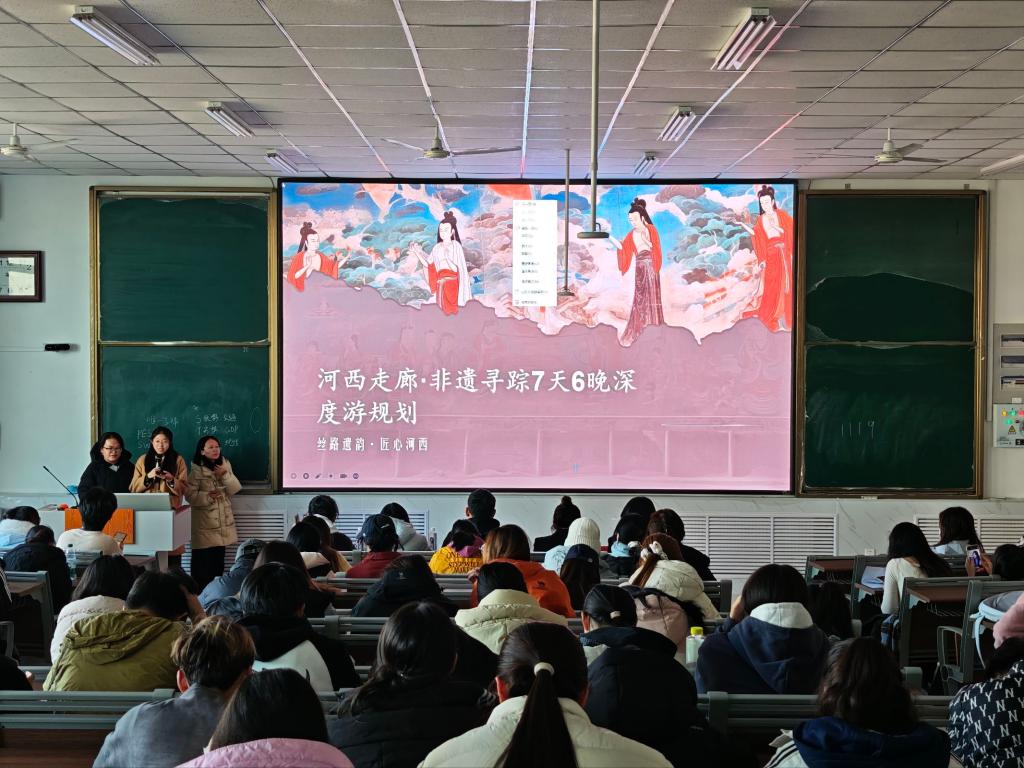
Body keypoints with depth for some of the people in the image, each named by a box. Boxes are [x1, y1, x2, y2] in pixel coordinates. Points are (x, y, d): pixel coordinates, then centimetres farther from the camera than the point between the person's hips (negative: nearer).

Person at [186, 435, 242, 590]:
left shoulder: (225, 465, 7)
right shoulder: (196, 469, -9)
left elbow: (235, 489, -1)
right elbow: (190, 495, -12)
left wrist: (226, 475, -15)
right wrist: (208, 496, -21)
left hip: (222, 521, 5)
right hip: (204, 523, -5)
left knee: (218, 557, 12)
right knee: (203, 560, -4)